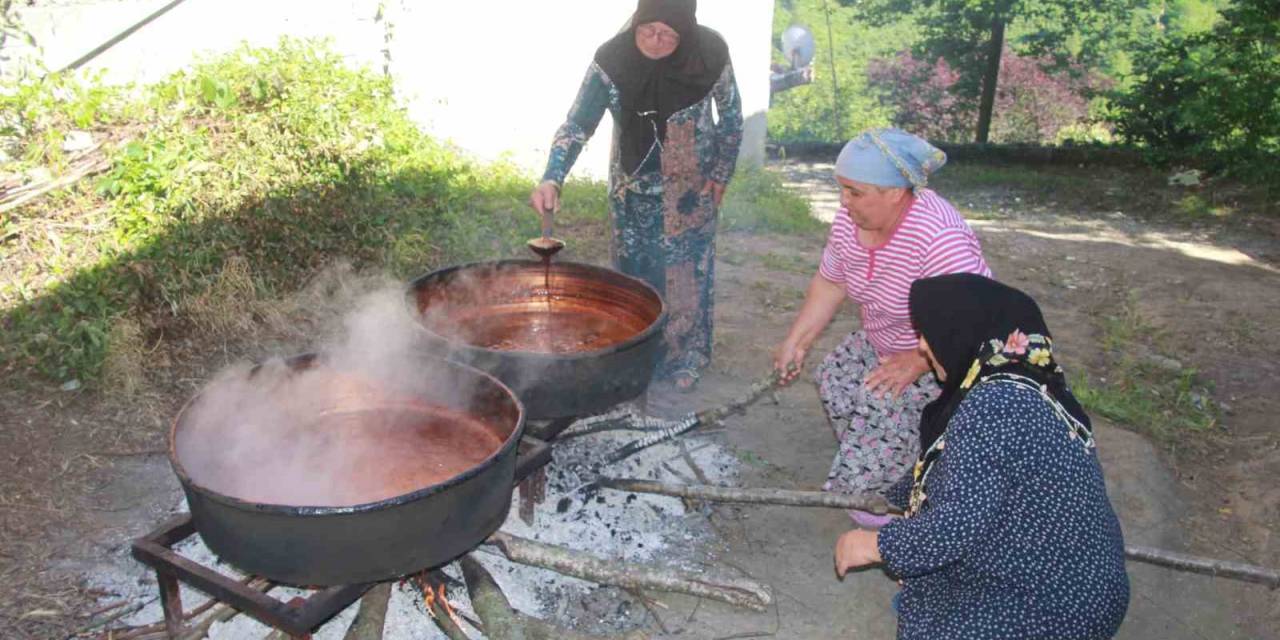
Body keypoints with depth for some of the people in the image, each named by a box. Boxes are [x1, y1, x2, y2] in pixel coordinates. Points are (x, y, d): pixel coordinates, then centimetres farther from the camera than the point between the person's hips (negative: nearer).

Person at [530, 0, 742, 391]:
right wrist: (551, 179, -34)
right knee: (633, 270, 11)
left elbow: (731, 117, -3)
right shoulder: (612, 60, -20)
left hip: (690, 187, -1)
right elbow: (577, 125, -20)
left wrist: (721, 174, -1)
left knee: (687, 271, 6)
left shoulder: (710, 54, -19)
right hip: (633, 186, 1)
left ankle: (685, 358, 24)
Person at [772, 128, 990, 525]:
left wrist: (917, 362, -30)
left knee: (882, 406, -21)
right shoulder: (849, 221, -13)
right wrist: (796, 342, -3)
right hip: (883, 342, 8)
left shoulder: (939, 239, -38)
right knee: (836, 380, 0)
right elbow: (830, 283, 2)